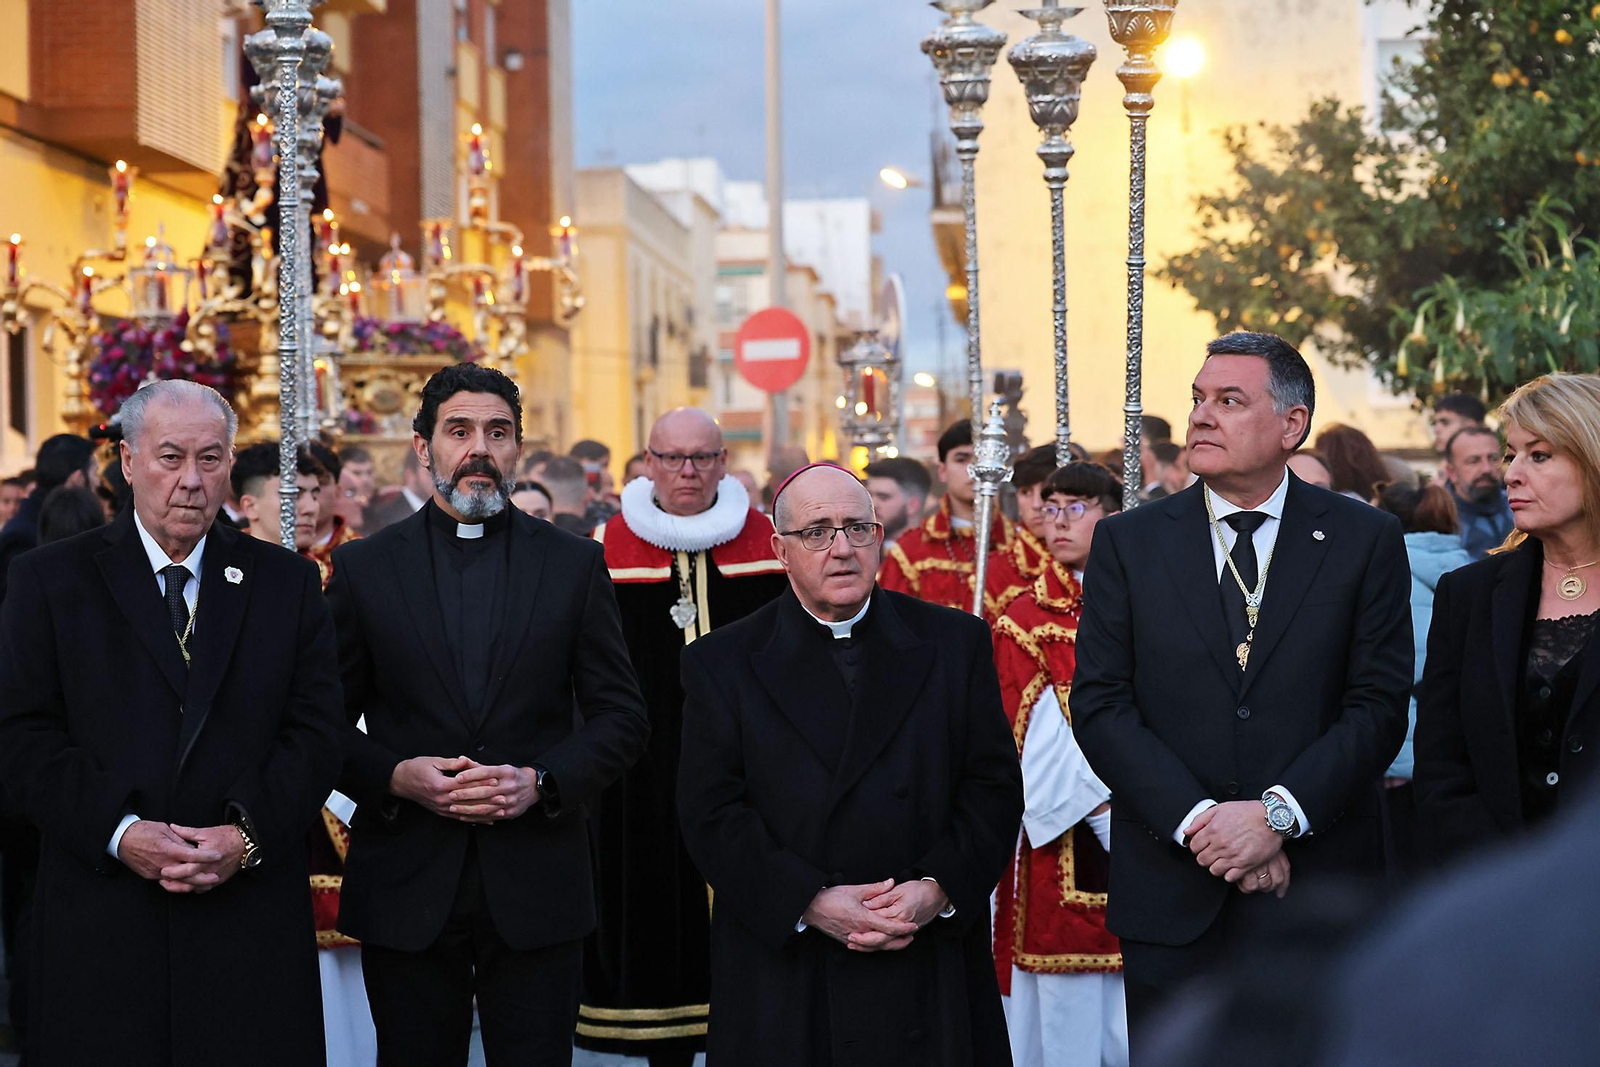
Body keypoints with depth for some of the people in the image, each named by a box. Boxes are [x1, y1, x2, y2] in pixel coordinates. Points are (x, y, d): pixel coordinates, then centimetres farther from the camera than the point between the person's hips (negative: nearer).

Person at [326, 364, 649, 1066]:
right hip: (405, 895, 0)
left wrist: (540, 782, -12)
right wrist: (396, 776, -13)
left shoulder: (575, 566, 6)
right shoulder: (363, 569, 6)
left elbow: (621, 717, 4)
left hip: (537, 894, 0)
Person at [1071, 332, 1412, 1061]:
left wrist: (1278, 815, -14)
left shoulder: (1366, 542, 4)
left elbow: (1379, 704, -2)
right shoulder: (1129, 543, 6)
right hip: (1171, 893, 1)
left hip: (1320, 890, -1)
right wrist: (1197, 821, -12)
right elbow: (1100, 705, -1)